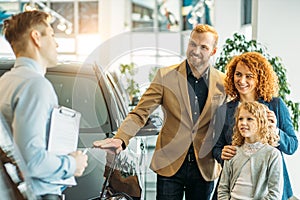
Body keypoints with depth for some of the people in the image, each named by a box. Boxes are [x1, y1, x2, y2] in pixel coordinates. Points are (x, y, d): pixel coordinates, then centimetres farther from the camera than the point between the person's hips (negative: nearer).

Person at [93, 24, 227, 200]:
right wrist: (121, 139, -21)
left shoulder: (223, 83, 1)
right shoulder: (166, 76, -3)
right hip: (170, 165, -1)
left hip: (205, 168, 1)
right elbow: (140, 113, -6)